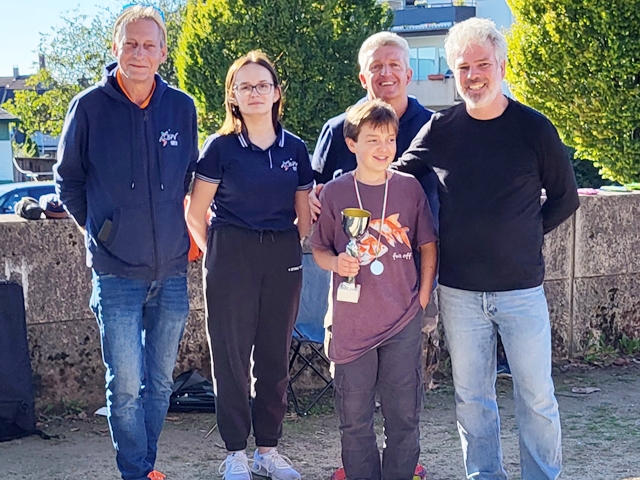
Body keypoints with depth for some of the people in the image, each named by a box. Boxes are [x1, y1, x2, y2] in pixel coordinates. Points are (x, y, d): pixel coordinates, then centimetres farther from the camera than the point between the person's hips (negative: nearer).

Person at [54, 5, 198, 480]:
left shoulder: (182, 107, 2)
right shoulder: (90, 106, -4)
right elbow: (68, 178, 8)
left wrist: (177, 227, 12)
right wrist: (96, 227, 7)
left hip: (172, 269, 3)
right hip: (116, 270, -3)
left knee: (160, 381, 12)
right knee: (126, 386, -2)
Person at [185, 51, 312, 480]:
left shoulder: (295, 149, 6)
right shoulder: (221, 147, -4)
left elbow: (305, 216, 13)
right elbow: (196, 215, -3)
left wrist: (285, 249, 4)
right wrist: (220, 254, 2)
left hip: (283, 260, 3)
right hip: (231, 260, -3)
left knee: (275, 356, 8)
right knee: (232, 356, 2)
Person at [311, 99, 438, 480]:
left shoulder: (409, 187, 1)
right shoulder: (335, 192, -1)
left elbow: (428, 245, 9)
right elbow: (320, 250, 7)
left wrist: (424, 295, 1)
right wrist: (336, 262, -14)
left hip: (404, 321, 0)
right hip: (352, 322, 0)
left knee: (404, 414, 7)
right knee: (355, 417, 8)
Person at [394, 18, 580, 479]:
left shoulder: (533, 127, -3)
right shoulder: (439, 129, 1)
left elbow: (565, 198, 6)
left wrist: (526, 235, 3)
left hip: (521, 289, -1)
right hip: (459, 292, 2)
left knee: (537, 396, 5)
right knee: (472, 398, 11)